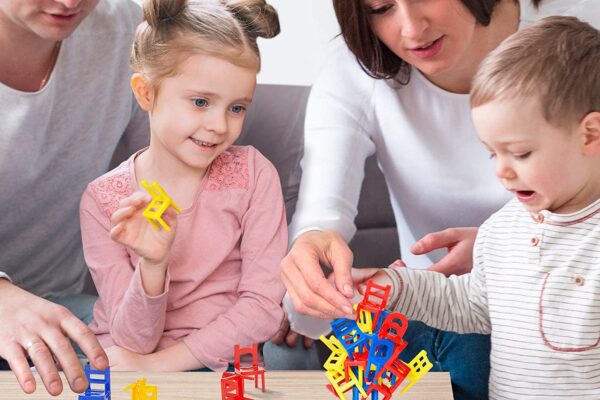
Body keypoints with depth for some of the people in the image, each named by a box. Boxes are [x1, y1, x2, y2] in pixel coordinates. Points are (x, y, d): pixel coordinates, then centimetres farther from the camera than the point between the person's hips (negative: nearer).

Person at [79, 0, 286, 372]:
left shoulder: (253, 173, -3)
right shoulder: (103, 200, -4)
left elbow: (265, 306, -6)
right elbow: (134, 338, -6)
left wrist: (158, 362, -13)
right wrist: (153, 264, -25)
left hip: (217, 366, 1)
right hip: (122, 364, -1)